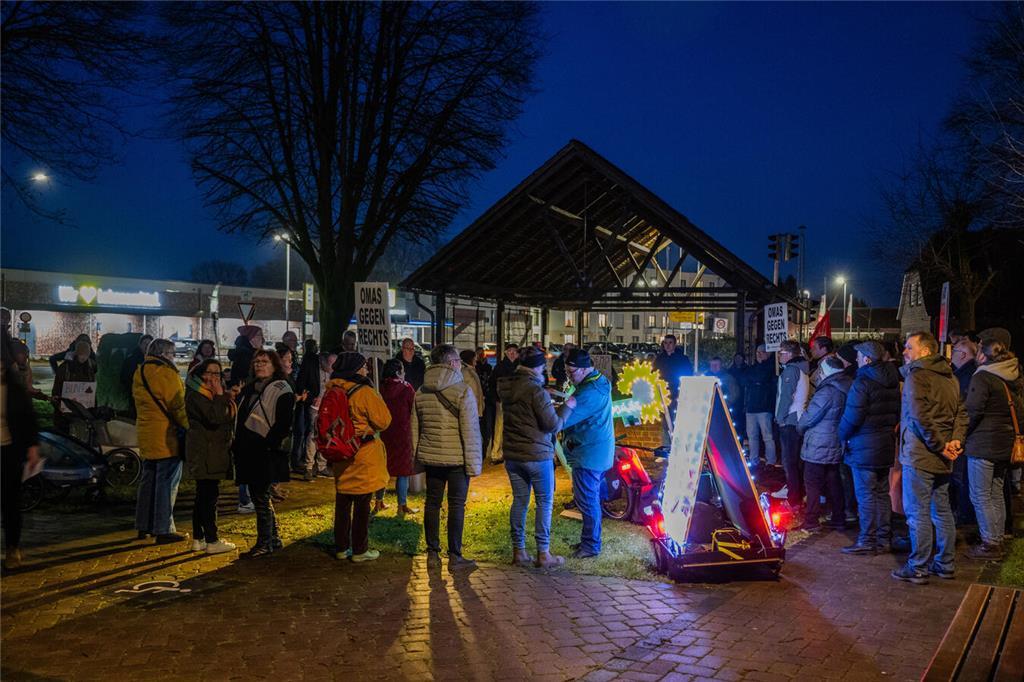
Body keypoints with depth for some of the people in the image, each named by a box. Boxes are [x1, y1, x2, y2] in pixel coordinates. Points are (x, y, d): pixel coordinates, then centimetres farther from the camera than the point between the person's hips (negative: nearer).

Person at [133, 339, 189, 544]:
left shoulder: (139, 373, 13)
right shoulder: (165, 373, -16)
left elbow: (143, 404, 17)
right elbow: (179, 405, -17)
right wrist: (191, 428, -10)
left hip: (146, 434, 9)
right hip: (167, 436, -9)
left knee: (148, 480, 17)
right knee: (167, 482, -3)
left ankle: (144, 526, 24)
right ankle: (164, 530, 0)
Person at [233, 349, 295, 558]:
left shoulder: (281, 390, -8)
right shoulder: (249, 388, 17)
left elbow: (283, 424, -16)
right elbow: (240, 418, 23)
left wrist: (268, 445, -20)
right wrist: (237, 444, 13)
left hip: (265, 454, -8)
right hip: (248, 452, 9)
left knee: (261, 497, -4)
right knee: (259, 496, 14)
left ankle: (265, 543, 7)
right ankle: (274, 539, 24)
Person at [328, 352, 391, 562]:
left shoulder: (331, 391, 3)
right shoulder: (365, 392, -17)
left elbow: (323, 422, 13)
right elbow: (384, 421, -14)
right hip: (363, 458, -6)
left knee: (342, 503, 15)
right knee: (362, 505, 3)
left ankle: (341, 547, 23)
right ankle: (360, 550, 10)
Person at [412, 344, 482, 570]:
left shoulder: (421, 392, 6)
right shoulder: (463, 391, -12)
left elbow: (414, 428, 11)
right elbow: (470, 430, -13)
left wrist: (417, 457, 19)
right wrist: (474, 462, -8)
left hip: (429, 457, 5)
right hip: (456, 458, -5)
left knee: (432, 503, 12)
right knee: (456, 505, 3)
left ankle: (432, 553, 19)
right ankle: (454, 556, 8)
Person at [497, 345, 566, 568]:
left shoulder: (507, 388, 5)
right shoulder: (536, 390, -18)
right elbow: (553, 425, -18)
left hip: (512, 455, 7)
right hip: (537, 455, -7)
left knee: (519, 501, 13)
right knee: (544, 502, 4)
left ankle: (518, 551, 16)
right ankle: (543, 554, 7)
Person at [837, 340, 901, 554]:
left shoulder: (863, 383, -17)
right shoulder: (893, 382, 10)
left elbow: (852, 417, -19)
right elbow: (897, 413, 13)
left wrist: (843, 435, -3)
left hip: (864, 448, -8)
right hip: (886, 446, 8)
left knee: (866, 495, -3)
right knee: (882, 493, 14)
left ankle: (867, 541, 0)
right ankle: (884, 539, 20)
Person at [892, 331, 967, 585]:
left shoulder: (916, 376, -13)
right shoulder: (949, 377, 14)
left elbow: (920, 417, -23)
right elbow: (961, 413, 10)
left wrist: (939, 446, -16)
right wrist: (955, 440, -1)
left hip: (919, 455, -9)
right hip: (941, 459, 9)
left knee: (917, 513, -2)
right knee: (942, 511, 15)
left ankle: (918, 568, 3)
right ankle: (945, 564, 23)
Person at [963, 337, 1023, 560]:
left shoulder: (982, 377, -15)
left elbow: (972, 411, -18)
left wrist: (961, 434, -4)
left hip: (983, 443, -8)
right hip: (1006, 444, 8)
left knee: (981, 497, -2)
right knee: (996, 494, 16)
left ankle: (990, 544, 0)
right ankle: (998, 540, 22)